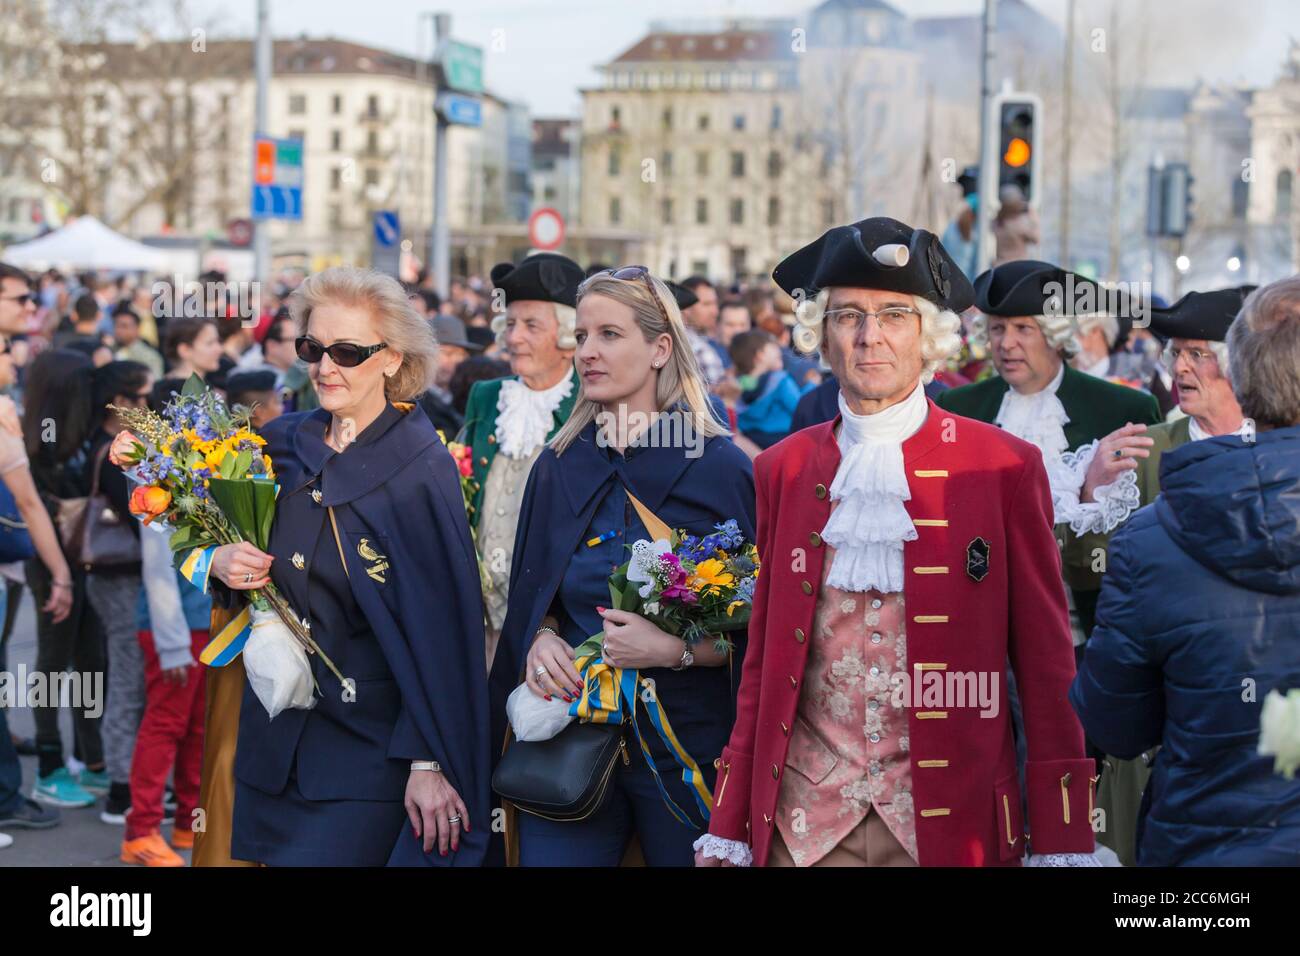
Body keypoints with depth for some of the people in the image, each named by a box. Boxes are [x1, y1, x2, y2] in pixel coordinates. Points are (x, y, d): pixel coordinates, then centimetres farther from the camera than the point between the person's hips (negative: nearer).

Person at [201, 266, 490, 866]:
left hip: (370, 747, -5)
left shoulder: (421, 467, -11)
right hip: (274, 732, 6)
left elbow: (443, 623, -13)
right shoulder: (283, 445, 5)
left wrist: (430, 762, -18)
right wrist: (220, 562, -7)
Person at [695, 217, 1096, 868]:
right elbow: (762, 662, 10)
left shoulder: (1006, 467, -3)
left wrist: (1062, 840, -7)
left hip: (951, 823, -2)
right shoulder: (783, 471, 6)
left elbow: (1047, 661, -2)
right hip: (805, 822, 2)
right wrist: (728, 828, 6)